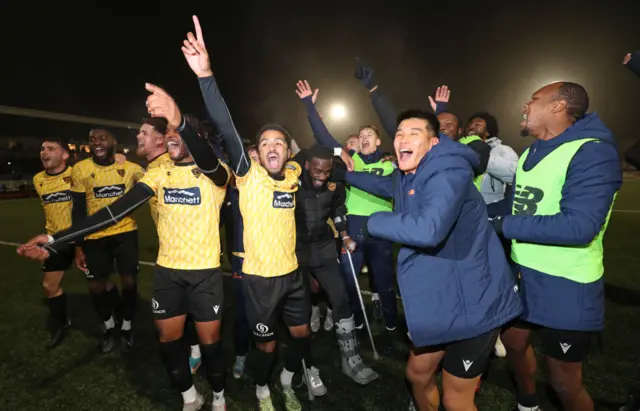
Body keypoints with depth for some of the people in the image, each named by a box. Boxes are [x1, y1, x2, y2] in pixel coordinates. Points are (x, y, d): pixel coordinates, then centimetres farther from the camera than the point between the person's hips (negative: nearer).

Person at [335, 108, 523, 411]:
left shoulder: (449, 172, -25)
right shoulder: (406, 176, 5)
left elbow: (427, 230, -42)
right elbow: (383, 185, 29)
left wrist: (375, 221, -26)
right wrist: (344, 174, 31)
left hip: (472, 301, -8)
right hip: (437, 298, 9)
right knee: (417, 374, 24)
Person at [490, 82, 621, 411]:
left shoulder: (592, 152, -19)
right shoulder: (531, 153, 8)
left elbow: (580, 226, -30)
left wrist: (505, 225, -24)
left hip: (565, 287, -8)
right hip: (521, 274, 8)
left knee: (565, 384, 9)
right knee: (513, 344, 24)